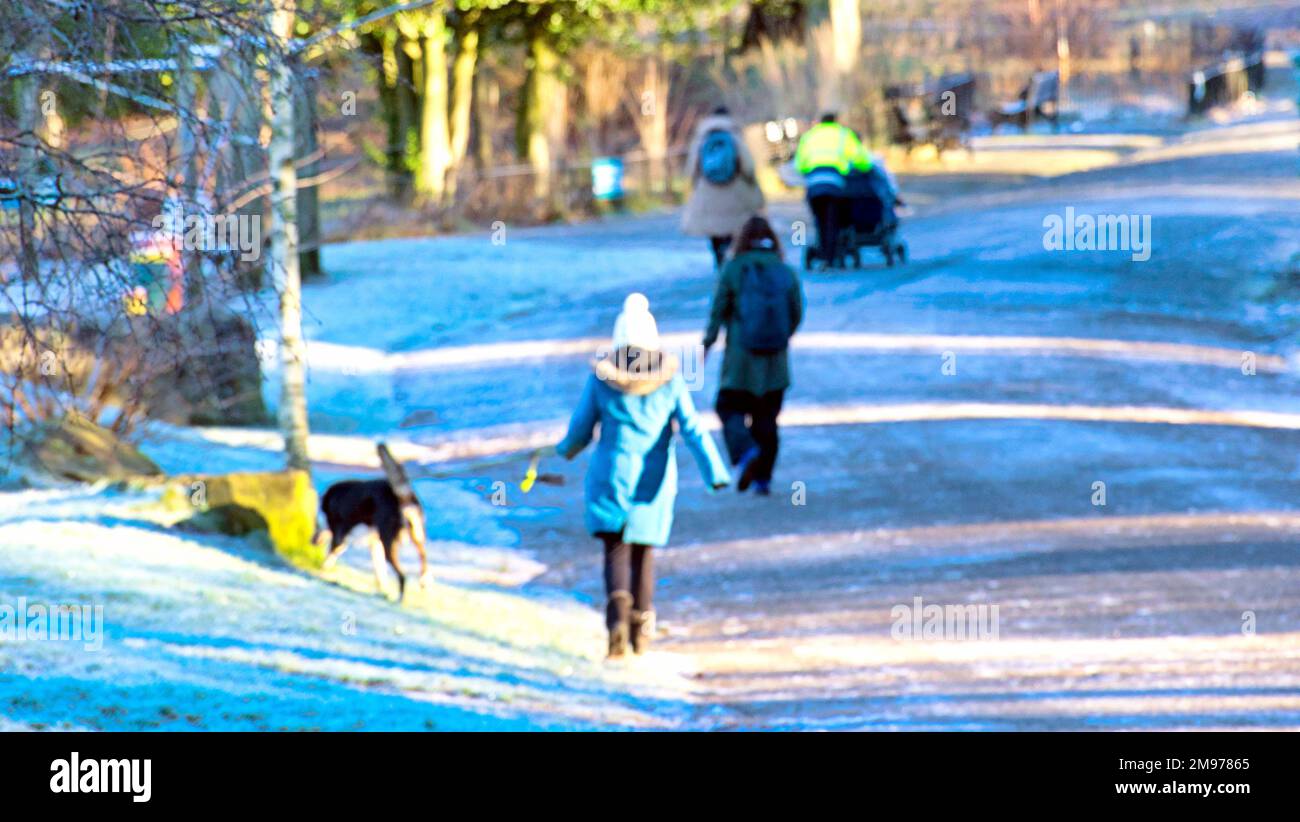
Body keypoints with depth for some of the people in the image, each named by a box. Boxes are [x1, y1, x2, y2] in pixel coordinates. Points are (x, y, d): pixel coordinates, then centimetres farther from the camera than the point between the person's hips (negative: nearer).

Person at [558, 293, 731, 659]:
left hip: (612, 475, -2)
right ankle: (641, 626, 20)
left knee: (616, 549, -4)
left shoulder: (601, 378, -5)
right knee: (643, 553, 17)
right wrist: (715, 472, -14)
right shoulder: (670, 379, -4)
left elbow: (580, 430, 2)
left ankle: (618, 604, -32)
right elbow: (692, 429, -11)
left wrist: (567, 449, 24)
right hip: (653, 480, 2)